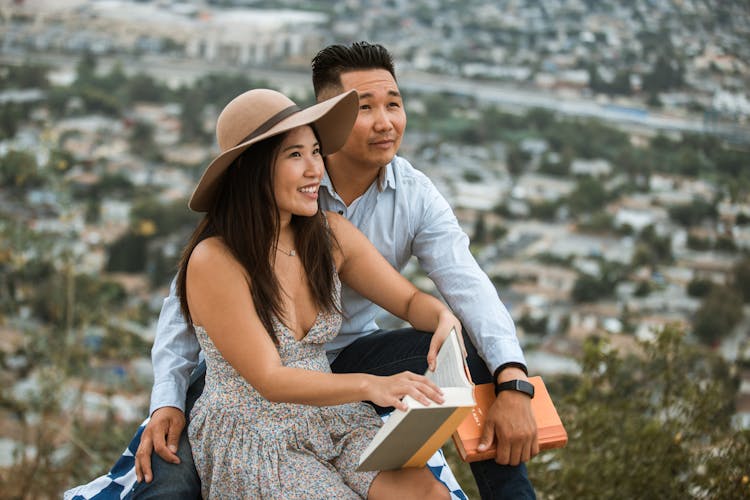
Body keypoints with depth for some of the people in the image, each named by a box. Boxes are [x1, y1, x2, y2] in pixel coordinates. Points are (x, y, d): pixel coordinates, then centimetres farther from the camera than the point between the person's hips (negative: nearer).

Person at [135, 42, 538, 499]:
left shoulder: (416, 196, -9)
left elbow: (469, 286, -20)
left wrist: (513, 382, -38)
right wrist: (168, 401, -24)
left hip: (351, 353, 3)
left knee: (474, 354, -17)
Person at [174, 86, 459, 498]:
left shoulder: (330, 235, -1)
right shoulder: (214, 262, -19)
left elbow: (411, 301, 7)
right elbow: (269, 380, -21)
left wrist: (445, 320, -18)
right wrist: (370, 385, -36)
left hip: (333, 418, 5)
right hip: (251, 442, -5)